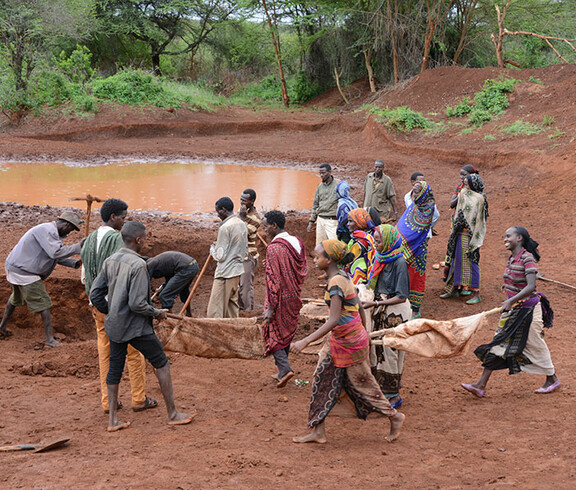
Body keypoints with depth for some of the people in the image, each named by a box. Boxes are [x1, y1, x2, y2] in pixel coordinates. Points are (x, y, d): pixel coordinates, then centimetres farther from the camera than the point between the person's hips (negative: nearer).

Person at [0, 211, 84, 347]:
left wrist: (76, 263, 3)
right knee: (44, 304, -3)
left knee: (15, 298, 30)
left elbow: (59, 257, 17)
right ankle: (50, 338, -2)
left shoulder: (51, 232, 15)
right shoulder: (47, 230, -18)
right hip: (25, 273, -11)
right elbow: (55, 252, -30)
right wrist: (77, 247, -24)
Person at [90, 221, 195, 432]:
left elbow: (95, 294, 8)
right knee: (162, 363, 7)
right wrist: (157, 313, -6)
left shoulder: (110, 261, 4)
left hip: (114, 325, 7)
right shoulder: (138, 265, -20)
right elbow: (137, 304, -24)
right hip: (136, 327, -7)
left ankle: (113, 420, 17)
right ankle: (173, 414, 14)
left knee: (115, 369, 13)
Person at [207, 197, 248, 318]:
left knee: (215, 308, -6)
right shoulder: (242, 225, 8)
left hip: (225, 273, -9)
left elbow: (220, 256, -17)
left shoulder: (225, 228, -18)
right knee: (232, 302, 18)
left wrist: (212, 248, 3)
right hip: (238, 270, 9)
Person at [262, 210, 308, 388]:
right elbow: (304, 270, 10)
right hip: (294, 298, 7)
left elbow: (273, 279, -22)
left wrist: (271, 307, -19)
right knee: (287, 332, 17)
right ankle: (282, 371, 26)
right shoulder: (297, 242, 3)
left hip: (280, 299, -7)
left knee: (273, 333, 6)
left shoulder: (273, 248, -21)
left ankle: (285, 368, -7)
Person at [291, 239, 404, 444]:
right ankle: (318, 432, 16)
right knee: (322, 380, 9)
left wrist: (305, 341, -32)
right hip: (338, 341, 10)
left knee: (362, 383, 6)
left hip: (350, 342, -10)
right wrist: (364, 334, 25)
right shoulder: (343, 277, 6)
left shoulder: (335, 283, -23)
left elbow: (334, 320, -29)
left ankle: (394, 416, 26)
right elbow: (359, 308, 13)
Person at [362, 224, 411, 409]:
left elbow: (401, 297, -20)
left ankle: (394, 396, 12)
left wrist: (374, 303, -21)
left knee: (390, 352, 0)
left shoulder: (399, 262, -19)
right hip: (380, 310, 8)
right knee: (377, 350, 11)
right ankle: (380, 390, 23)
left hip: (395, 312, -8)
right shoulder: (381, 258, 6)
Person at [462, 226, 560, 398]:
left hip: (528, 309, -8)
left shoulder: (528, 259, -20)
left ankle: (553, 379, 30)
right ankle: (481, 385, 4)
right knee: (498, 343, 4)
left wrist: (511, 301, -34)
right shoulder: (511, 259, 5)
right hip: (512, 309, 8)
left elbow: (531, 286, -29)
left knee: (535, 345, 7)